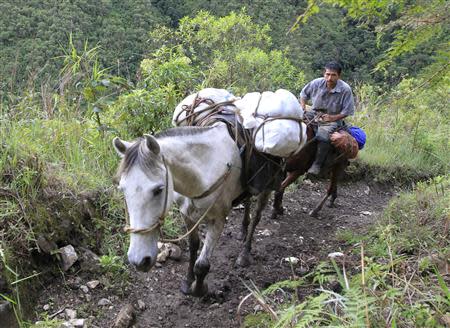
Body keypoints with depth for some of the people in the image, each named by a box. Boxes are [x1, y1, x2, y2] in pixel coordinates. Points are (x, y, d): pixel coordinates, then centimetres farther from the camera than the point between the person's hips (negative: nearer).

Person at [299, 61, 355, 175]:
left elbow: (346, 111, -9)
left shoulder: (345, 89, -15)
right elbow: (303, 94, 12)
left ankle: (317, 164, -19)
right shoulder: (317, 83, -7)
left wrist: (333, 118, -22)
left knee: (322, 135, -35)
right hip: (314, 113, 4)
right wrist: (303, 109, -2)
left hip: (333, 119, -4)